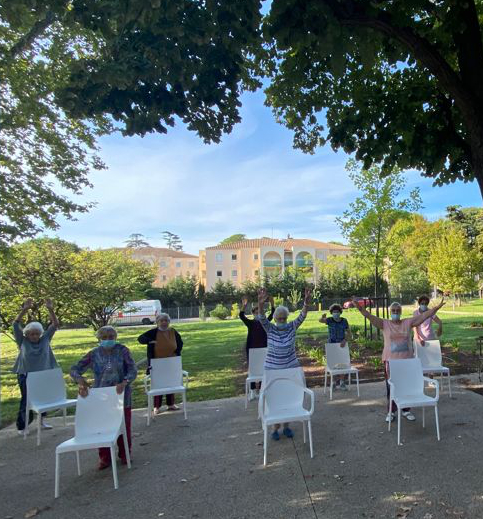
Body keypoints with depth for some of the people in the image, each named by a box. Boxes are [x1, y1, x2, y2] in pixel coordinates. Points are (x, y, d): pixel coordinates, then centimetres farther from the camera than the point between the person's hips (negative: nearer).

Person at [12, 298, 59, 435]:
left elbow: (55, 324, -7)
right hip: (26, 376, -2)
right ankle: (22, 426, 11)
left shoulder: (45, 339, -1)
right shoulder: (22, 341, -5)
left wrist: (50, 310, -20)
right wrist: (25, 309, -25)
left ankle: (42, 420, 28)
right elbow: (16, 324, -14)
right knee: (27, 400, -2)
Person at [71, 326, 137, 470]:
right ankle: (104, 457, 26)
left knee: (124, 425, 9)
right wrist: (80, 380, -23)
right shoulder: (93, 354, -4)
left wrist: (124, 382, -31)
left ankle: (124, 454, 30)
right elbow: (74, 369, -2)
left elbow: (133, 370, -13)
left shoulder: (122, 350, -9)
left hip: (121, 395, -1)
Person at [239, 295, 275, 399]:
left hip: (263, 349, 1)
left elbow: (272, 315, -11)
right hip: (252, 350, -1)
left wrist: (272, 304, -24)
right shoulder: (250, 323, -3)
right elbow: (241, 316, -18)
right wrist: (244, 306, -34)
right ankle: (253, 390, 15)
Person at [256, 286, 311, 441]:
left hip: (291, 368, 2)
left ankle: (286, 426, 28)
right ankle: (276, 427, 23)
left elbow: (302, 316, -21)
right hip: (272, 369, -2)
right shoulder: (270, 329, -9)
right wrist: (260, 304, -48)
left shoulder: (292, 327, -5)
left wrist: (306, 302, -39)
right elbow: (261, 318, -28)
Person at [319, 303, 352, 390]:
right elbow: (320, 320, -29)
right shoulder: (330, 320, -10)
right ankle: (334, 382, 22)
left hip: (341, 345, 1)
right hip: (332, 345, -1)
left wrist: (345, 340, -18)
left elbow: (348, 333, 0)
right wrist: (323, 317, -53)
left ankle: (342, 383, 13)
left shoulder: (344, 321, -4)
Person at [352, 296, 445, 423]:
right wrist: (359, 307, -27)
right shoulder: (385, 324, -3)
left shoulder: (408, 322, 2)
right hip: (390, 360, -2)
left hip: (407, 360, 2)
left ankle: (406, 410, 29)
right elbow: (370, 316, -14)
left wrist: (437, 307, -10)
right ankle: (391, 412, 21)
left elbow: (424, 315, -2)